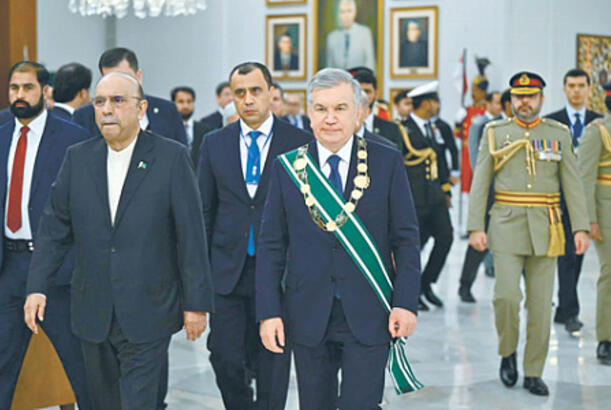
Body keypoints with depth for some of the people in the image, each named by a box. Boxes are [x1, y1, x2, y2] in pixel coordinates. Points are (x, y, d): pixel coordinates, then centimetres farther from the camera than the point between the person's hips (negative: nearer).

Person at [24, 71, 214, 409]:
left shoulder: (171, 157, -6)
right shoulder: (78, 158, 5)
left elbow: (191, 234, -6)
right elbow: (54, 226, 7)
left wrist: (196, 303, -8)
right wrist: (37, 286, -2)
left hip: (147, 316, -4)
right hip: (92, 314, 4)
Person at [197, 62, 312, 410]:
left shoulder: (301, 143, -1)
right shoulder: (215, 144, 7)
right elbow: (204, 210, 10)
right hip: (228, 272, 2)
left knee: (272, 362, 5)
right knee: (224, 358, -1)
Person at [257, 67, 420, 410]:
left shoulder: (387, 162, 0)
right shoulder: (288, 167, 3)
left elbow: (406, 238, 1)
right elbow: (272, 245, 5)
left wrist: (406, 303, -7)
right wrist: (269, 312, -2)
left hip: (368, 316, -2)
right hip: (308, 316, 2)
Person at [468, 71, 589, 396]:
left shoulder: (559, 134, 8)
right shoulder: (495, 133, 5)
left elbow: (572, 184, 7)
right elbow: (480, 184, 4)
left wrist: (581, 228, -2)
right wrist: (475, 227, -4)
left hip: (545, 232, 1)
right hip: (507, 227, -1)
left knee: (541, 303, 2)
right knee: (507, 295, -14)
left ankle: (533, 373, 12)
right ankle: (507, 352, 13)